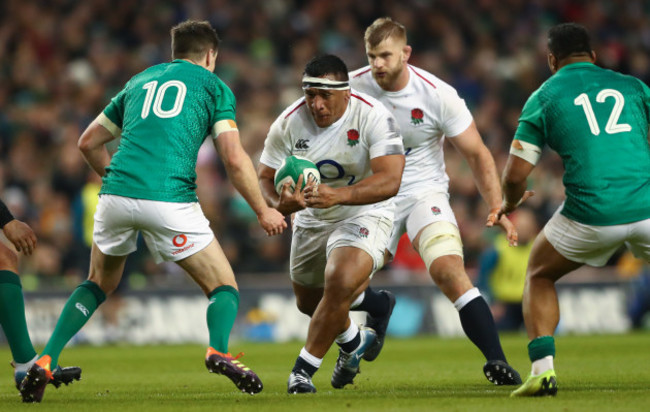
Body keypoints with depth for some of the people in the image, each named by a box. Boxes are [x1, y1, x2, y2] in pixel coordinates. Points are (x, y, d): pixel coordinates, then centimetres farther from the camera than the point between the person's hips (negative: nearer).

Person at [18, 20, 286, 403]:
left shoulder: (140, 81, 26)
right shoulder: (214, 86, 13)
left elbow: (89, 142, 28)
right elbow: (234, 159, 1)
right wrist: (263, 211, 10)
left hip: (116, 196, 4)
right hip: (169, 198, -4)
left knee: (99, 284, 26)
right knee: (224, 285, 9)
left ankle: (45, 362, 11)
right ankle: (219, 350, -22)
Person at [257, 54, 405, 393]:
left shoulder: (373, 117, -25)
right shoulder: (288, 124, -15)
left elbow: (389, 180, -33)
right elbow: (265, 177, -9)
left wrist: (337, 195, -47)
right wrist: (279, 204, -33)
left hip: (363, 215, -5)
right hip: (311, 220, 5)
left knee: (340, 283, -29)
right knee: (308, 302, 17)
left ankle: (303, 370, -14)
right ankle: (354, 341, 51)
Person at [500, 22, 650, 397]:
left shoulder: (544, 97, 9)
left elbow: (515, 174, 5)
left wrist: (509, 204, 26)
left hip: (591, 215, -1)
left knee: (539, 276, 23)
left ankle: (543, 370, 4)